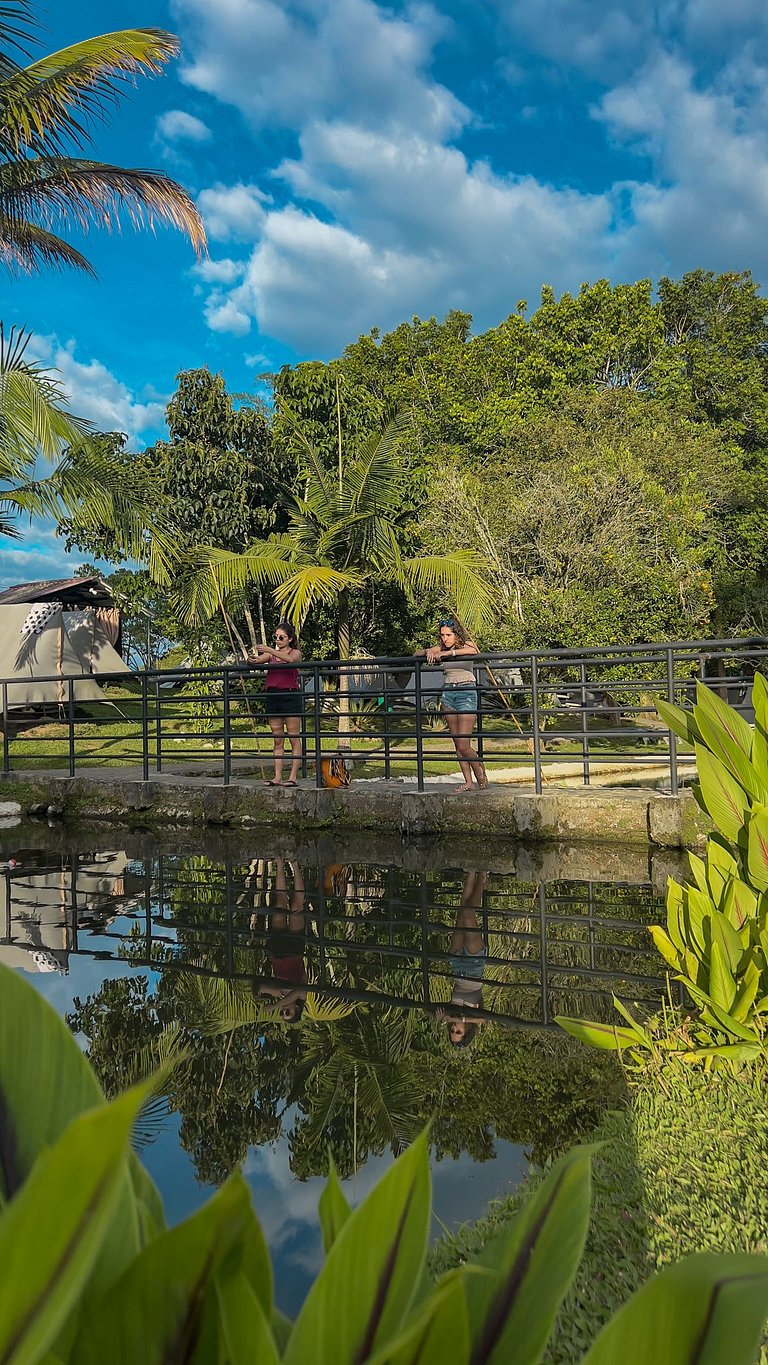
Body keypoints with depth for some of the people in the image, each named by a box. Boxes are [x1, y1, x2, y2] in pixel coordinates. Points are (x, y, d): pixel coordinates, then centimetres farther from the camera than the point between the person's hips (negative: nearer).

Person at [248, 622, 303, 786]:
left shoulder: (296, 652, 4)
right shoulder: (271, 653, 16)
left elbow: (290, 659, -20)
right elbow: (258, 659, -2)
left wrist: (270, 650, -29)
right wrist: (253, 658, -26)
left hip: (290, 695, -5)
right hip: (272, 696, 5)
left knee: (294, 738, -4)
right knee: (277, 740, 5)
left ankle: (293, 777, -5)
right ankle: (277, 777, 4)